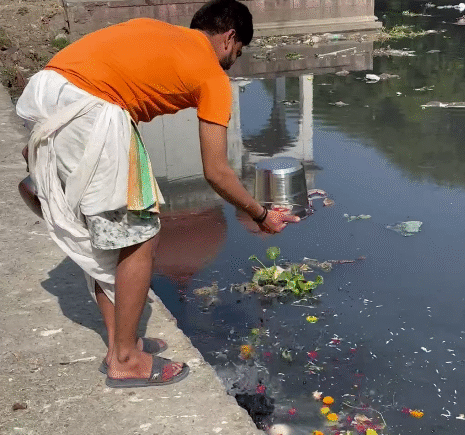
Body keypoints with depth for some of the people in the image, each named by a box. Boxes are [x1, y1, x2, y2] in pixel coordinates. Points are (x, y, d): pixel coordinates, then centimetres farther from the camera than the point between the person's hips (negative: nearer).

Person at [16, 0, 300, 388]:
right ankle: (126, 360, 16)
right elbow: (216, 172, 7)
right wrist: (261, 216, 22)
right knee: (139, 237, 6)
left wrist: (41, 141, 24)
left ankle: (119, 344, 30)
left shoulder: (154, 31, 30)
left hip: (40, 91, 9)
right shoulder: (213, 76, 9)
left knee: (98, 234, 19)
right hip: (88, 109, -8)